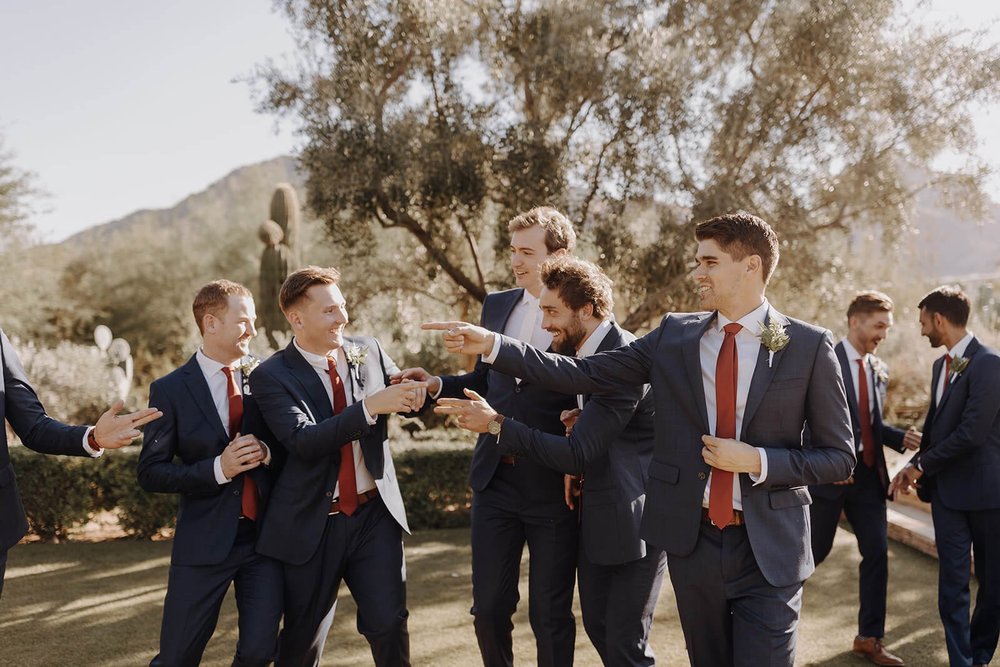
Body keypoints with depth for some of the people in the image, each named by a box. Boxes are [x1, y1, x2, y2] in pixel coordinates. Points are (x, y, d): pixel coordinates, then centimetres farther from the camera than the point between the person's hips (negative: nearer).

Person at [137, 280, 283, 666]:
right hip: (205, 541, -2)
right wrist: (218, 468, -19)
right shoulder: (170, 390, -4)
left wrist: (267, 452, -12)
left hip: (266, 534, 2)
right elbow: (150, 474, -5)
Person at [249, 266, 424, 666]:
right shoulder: (271, 376, -10)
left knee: (388, 624, -1)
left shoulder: (369, 351, 2)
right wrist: (369, 407, -32)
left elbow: (401, 397, 10)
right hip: (312, 524, -2)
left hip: (375, 513, 2)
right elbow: (303, 441, -23)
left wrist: (415, 390, -15)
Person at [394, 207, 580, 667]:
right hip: (495, 479, 5)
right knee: (489, 607, 13)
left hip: (553, 486, -5)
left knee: (550, 614, 9)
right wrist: (438, 385, 1)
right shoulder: (497, 306, 8)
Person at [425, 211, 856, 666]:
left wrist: (757, 461, -17)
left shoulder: (809, 346, -5)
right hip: (692, 540, 3)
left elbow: (839, 457, -2)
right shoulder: (674, 335, 4)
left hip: (769, 549, -3)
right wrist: (492, 345, -6)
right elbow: (585, 375, 0)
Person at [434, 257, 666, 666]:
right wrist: (581, 419, -4)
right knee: (598, 626, 16)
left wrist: (497, 425, -22)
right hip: (598, 519, 9)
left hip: (634, 520, -9)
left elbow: (577, 454, -26)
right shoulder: (588, 352, 7)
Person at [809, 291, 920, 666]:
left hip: (868, 474, 7)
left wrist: (901, 438, -1)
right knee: (815, 551, 4)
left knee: (877, 553, 7)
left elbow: (872, 424, 16)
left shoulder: (879, 369, 10)